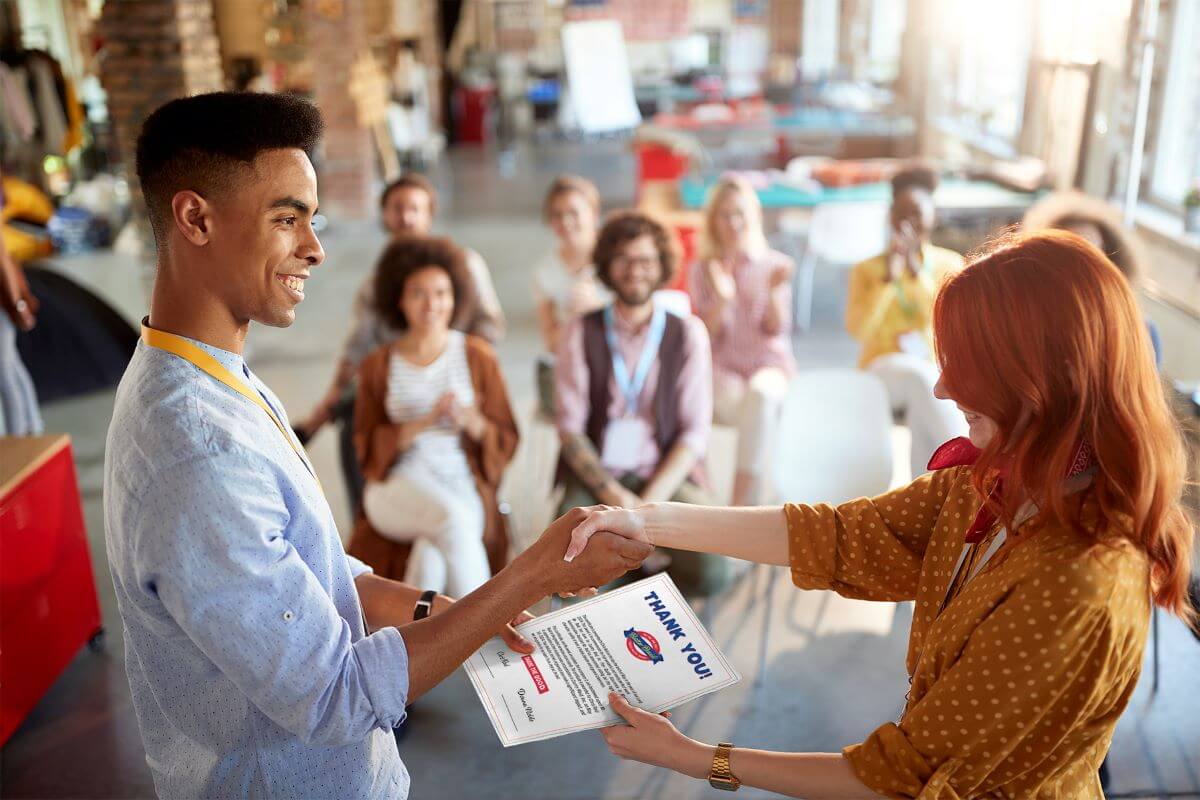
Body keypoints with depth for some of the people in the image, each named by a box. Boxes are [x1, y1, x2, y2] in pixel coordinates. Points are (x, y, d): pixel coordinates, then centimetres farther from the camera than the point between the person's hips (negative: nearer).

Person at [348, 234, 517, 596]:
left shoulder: (478, 356, 8)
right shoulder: (377, 366, 10)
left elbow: (505, 441, 8)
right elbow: (368, 450, 5)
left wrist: (471, 421, -16)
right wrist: (427, 421, -12)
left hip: (465, 490, 0)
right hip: (397, 488, 0)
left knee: (432, 551, -35)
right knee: (452, 518, -35)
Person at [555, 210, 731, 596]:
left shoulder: (687, 333, 3)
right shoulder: (580, 333, 2)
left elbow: (695, 432, -1)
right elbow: (570, 426, -2)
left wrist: (650, 502, -13)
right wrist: (611, 494, -15)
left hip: (666, 477, 1)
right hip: (596, 474, 0)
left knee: (711, 574, -23)